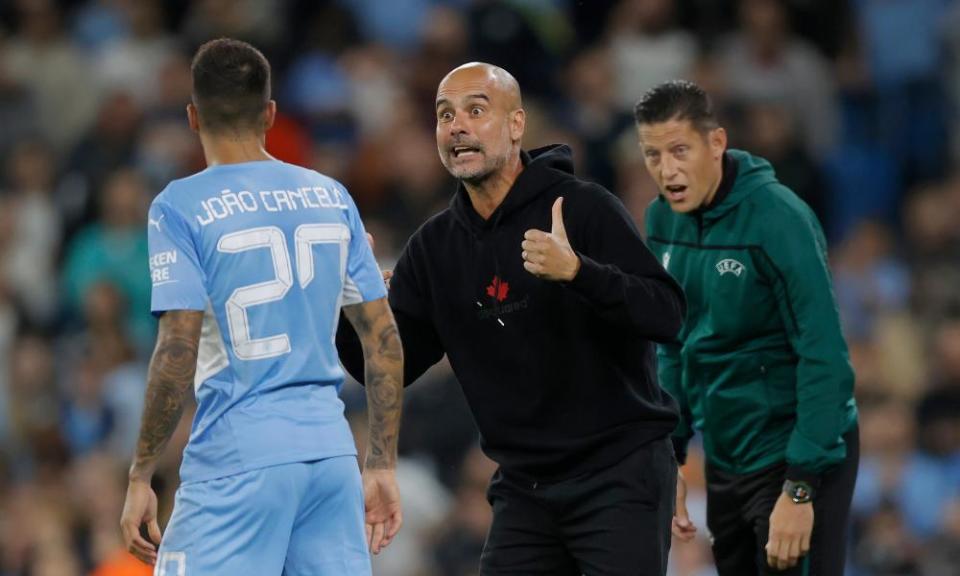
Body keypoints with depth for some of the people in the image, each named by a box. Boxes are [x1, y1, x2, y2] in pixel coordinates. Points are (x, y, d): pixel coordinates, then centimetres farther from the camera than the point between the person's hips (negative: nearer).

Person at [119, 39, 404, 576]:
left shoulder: (180, 208, -4)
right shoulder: (333, 198, 11)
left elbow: (178, 355, -12)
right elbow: (385, 342, 11)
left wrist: (141, 477, -5)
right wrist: (383, 467, 16)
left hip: (238, 462, -5)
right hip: (332, 452, 5)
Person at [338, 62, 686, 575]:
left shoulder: (583, 207, -10)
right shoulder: (434, 247, 7)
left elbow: (667, 315, -19)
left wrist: (578, 271, -35)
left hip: (620, 476, -6)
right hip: (524, 489, 6)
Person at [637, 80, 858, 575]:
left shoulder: (777, 219, -19)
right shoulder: (663, 221, 2)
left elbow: (824, 358, -21)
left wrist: (800, 488, -24)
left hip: (800, 457, -7)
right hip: (723, 458, 7)